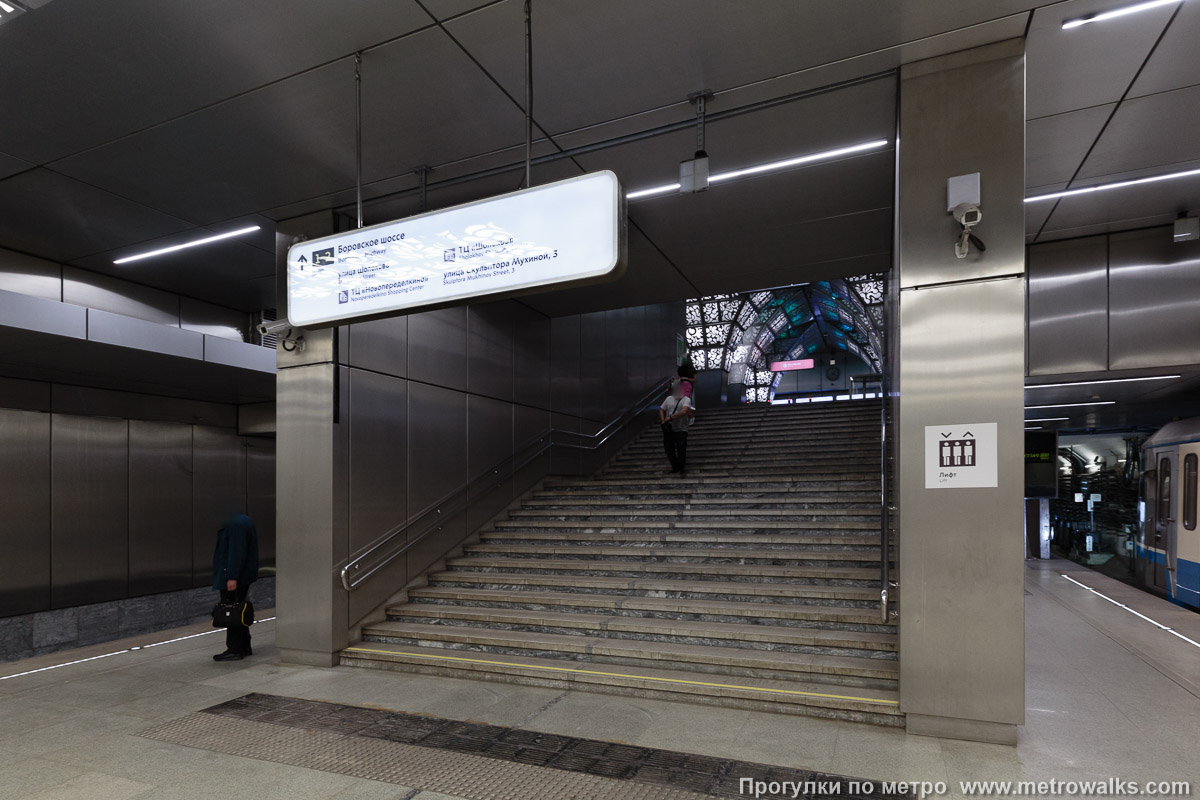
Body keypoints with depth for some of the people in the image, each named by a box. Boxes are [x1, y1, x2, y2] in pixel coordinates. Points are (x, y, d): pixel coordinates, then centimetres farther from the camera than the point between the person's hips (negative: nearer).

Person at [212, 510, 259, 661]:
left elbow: (236, 552, -24)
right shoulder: (244, 521, 14)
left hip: (233, 578, -11)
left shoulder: (235, 524, -18)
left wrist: (232, 577, -24)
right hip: (244, 576, 11)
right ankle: (245, 647, 23)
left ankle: (234, 650, 3)